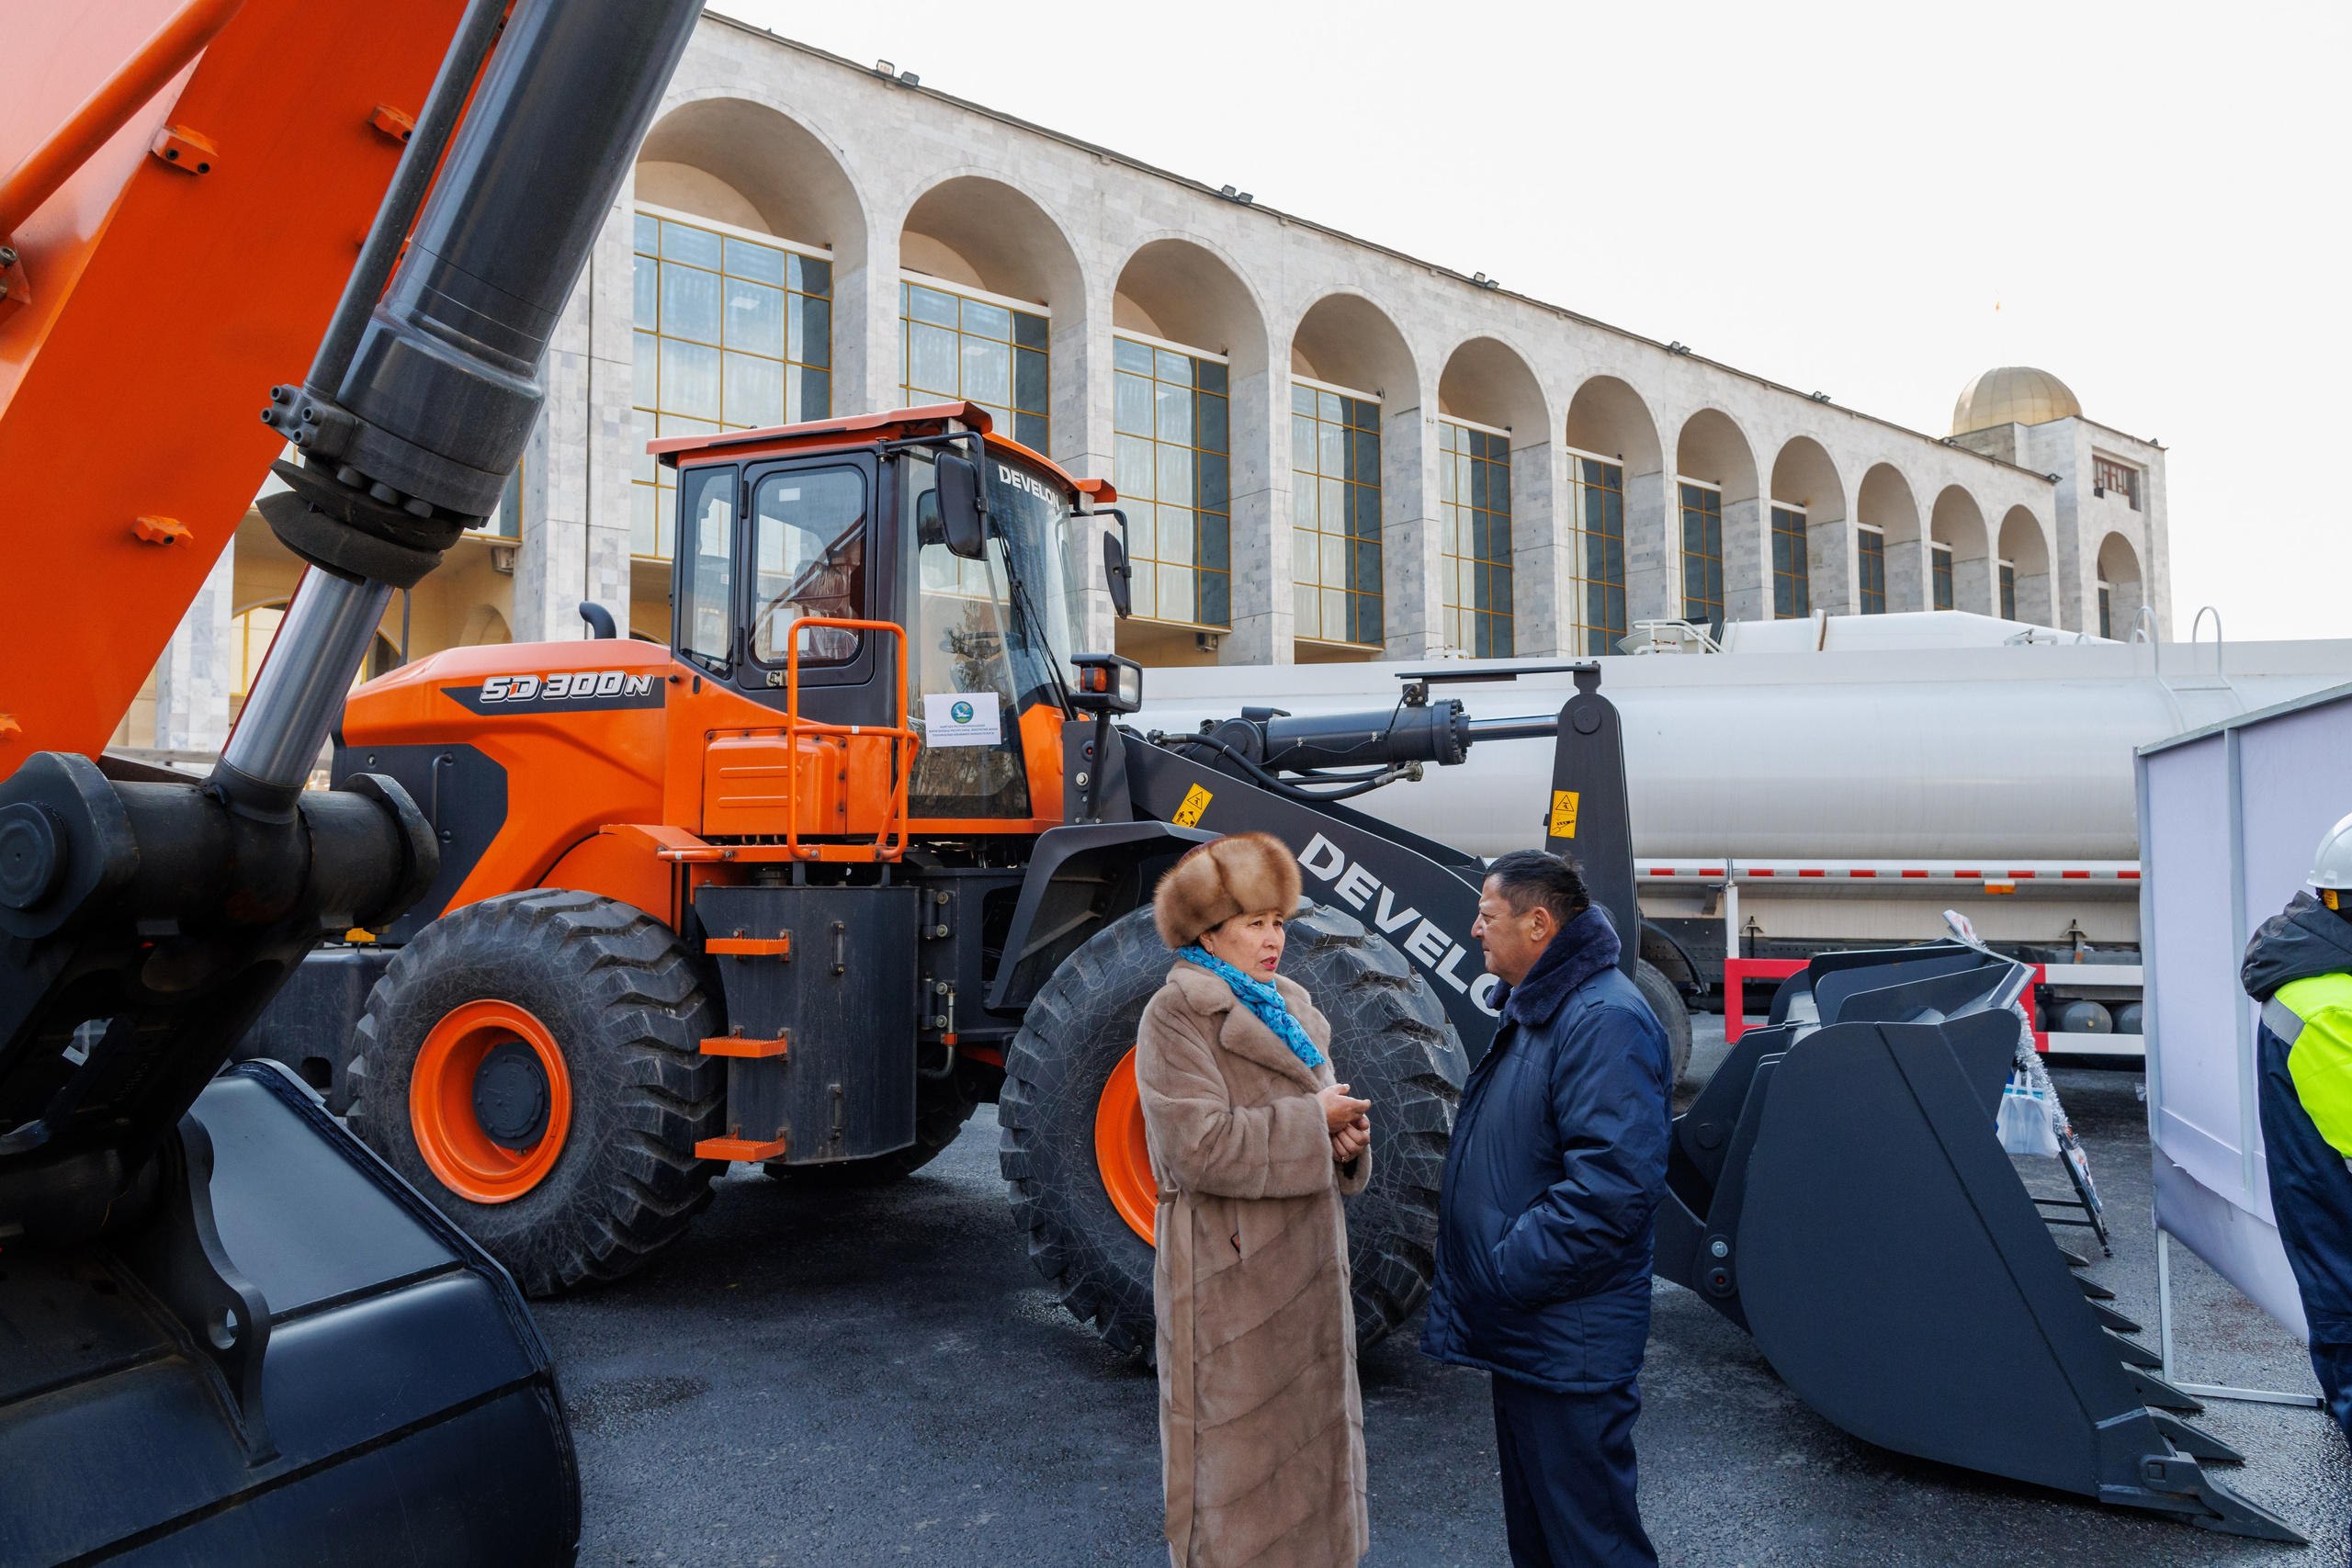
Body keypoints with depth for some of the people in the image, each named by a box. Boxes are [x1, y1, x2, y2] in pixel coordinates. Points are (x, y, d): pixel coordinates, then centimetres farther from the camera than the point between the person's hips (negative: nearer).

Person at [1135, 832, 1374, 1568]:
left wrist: (1346, 1141, -3)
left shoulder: (1289, 1007, 13)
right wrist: (1312, 1120, -19)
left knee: (1310, 1431, 18)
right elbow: (1199, 1147, -23)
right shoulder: (1175, 1018, -12)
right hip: (1231, 1279, -8)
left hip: (1306, 1266, 8)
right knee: (1238, 1449, 1)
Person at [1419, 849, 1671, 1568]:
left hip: (1569, 1349, -10)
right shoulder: (1535, 1011, 13)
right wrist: (1489, 1277, 14)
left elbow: (1610, 1188, -29)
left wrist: (1504, 1272, -23)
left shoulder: (1604, 1021, -21)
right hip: (1523, 1334, 10)